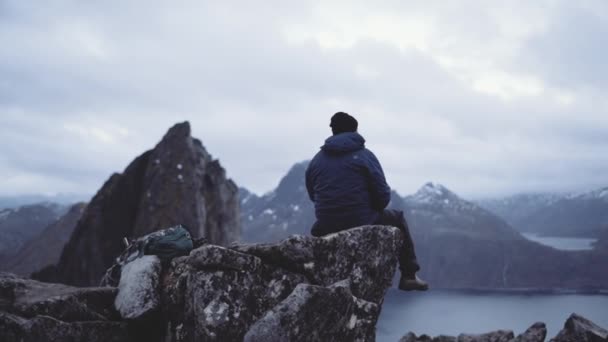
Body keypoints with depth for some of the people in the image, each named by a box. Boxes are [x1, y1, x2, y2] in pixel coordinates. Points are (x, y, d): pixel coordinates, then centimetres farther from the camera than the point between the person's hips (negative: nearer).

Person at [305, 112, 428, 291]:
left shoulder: (316, 160, 5)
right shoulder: (365, 155, -5)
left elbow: (313, 195, 13)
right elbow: (383, 195, -8)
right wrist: (371, 211, 12)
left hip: (326, 229, 3)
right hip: (362, 224, -3)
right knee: (397, 219, 25)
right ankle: (409, 276, 25)